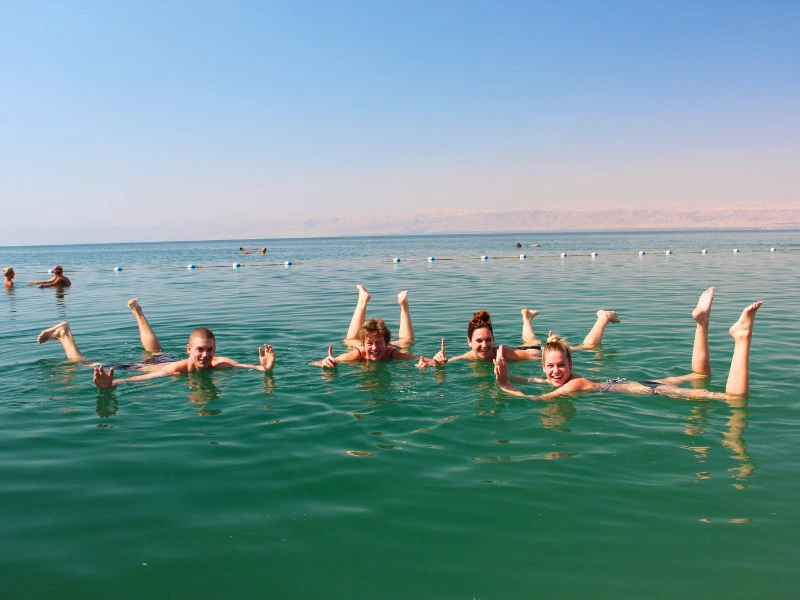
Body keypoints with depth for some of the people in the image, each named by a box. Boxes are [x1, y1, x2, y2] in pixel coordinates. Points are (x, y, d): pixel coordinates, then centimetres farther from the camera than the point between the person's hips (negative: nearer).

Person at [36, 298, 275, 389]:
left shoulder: (218, 363, -33)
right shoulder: (176, 370, -45)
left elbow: (247, 366, -41)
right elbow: (130, 380, -52)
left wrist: (264, 368, -64)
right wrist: (109, 385, -71)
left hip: (162, 362, 6)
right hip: (141, 369, -5)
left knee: (155, 351, 41)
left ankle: (137, 311, 63)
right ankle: (64, 333, 37)